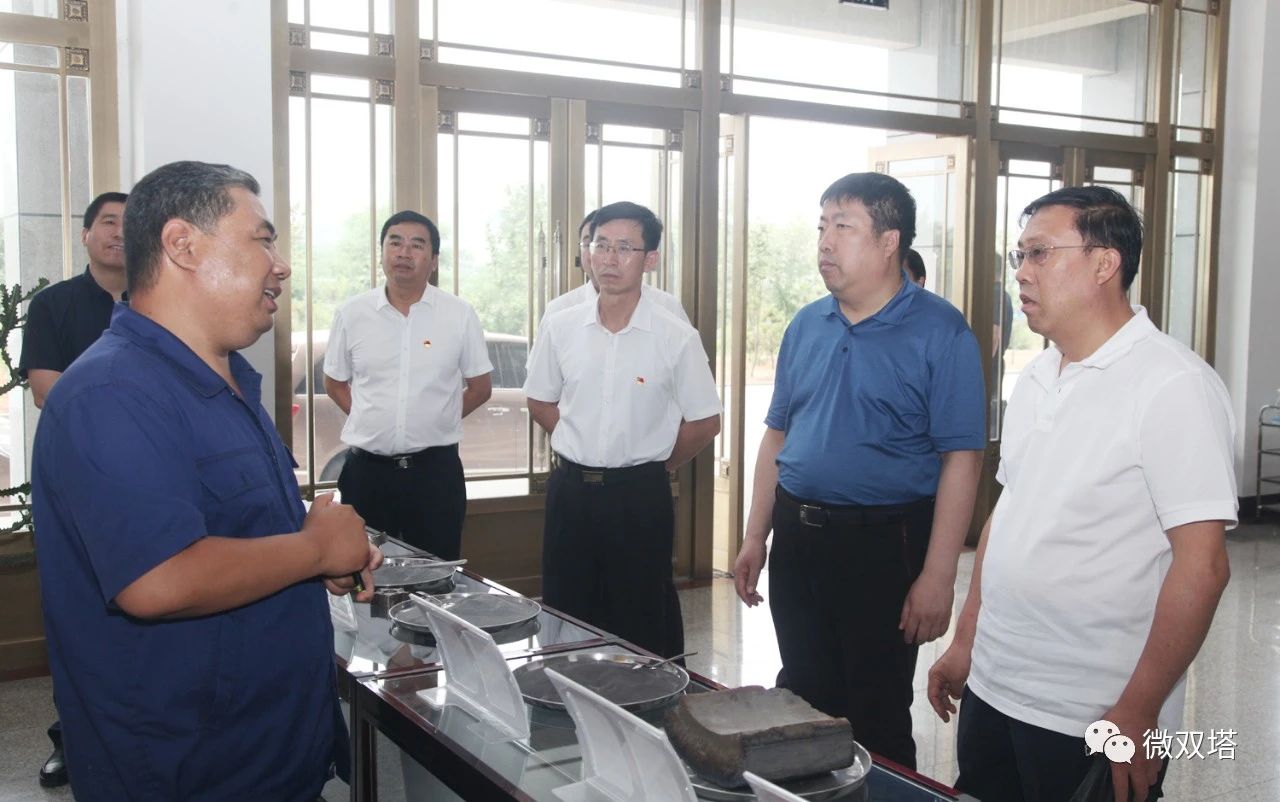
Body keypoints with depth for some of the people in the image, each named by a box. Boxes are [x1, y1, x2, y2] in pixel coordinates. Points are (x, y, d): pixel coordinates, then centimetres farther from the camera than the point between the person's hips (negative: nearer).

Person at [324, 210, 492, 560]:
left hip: (436, 468, -1)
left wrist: (433, 422, 2)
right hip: (367, 469, 1)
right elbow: (335, 383, 12)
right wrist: (375, 423, 3)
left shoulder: (460, 315, -2)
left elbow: (480, 387, 6)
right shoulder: (351, 314, 1)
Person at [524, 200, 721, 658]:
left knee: (642, 623, 7)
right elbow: (540, 401, 13)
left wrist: (656, 463, 4)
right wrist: (582, 451, 8)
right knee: (565, 618, 12)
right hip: (571, 489, 3)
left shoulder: (676, 338, -9)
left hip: (639, 495, -3)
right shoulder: (560, 328, 0)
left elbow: (705, 422, -2)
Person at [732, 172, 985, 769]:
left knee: (876, 718, 7)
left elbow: (961, 458, -12)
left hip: (882, 542, -5)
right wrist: (754, 538, 10)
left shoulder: (939, 332, -10)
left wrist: (938, 575, -16)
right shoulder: (806, 326, 8)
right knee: (801, 700, 17)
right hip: (796, 536, 6)